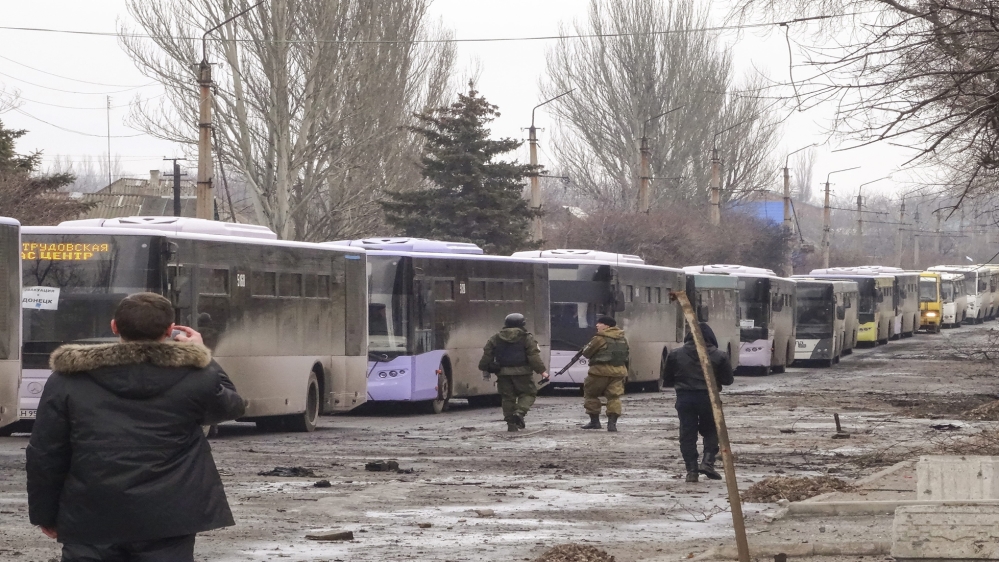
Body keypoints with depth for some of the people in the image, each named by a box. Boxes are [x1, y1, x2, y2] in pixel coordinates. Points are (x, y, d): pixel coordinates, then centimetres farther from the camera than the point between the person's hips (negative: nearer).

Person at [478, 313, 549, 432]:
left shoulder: (495, 339, 9)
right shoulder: (527, 338, -2)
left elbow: (487, 354, 8)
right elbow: (534, 356, -9)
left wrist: (484, 368, 19)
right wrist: (541, 371, -7)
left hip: (503, 373, 3)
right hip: (521, 372, -3)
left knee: (508, 397, 9)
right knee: (528, 393, 8)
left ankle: (511, 424, 5)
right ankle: (520, 412, -17)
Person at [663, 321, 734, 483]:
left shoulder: (676, 355, 1)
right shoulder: (719, 356, -3)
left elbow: (667, 381, 6)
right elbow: (728, 379, 3)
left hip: (684, 398, 1)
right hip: (708, 397, 0)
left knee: (687, 434, 6)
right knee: (711, 431, 17)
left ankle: (691, 470, 2)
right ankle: (707, 461, -1)